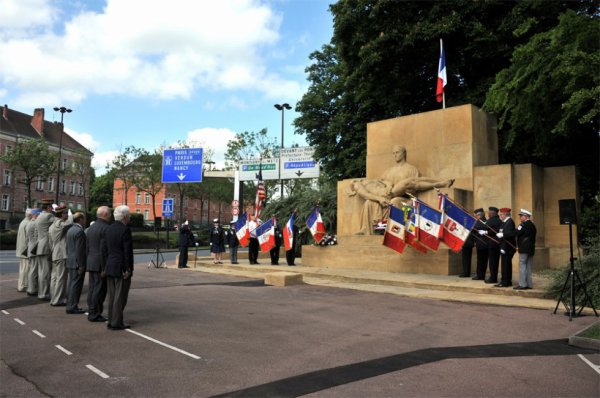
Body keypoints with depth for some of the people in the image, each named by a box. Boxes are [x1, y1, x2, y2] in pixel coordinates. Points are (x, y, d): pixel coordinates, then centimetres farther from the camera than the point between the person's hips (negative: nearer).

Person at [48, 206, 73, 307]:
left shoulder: (52, 226, 16)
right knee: (61, 278, -5)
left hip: (54, 255, 10)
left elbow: (51, 242, 20)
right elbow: (70, 222, -22)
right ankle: (57, 300, -2)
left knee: (54, 277, 12)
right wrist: (70, 213, -2)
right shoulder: (59, 224, -12)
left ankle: (53, 298, 18)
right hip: (62, 255, -10)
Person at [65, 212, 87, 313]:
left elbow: (67, 247, 18)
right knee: (76, 285, -4)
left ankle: (70, 305, 23)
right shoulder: (79, 231, -17)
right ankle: (72, 307, -1)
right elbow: (79, 250, -20)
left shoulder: (70, 230, 13)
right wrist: (81, 265, -18)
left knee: (72, 284, 15)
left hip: (71, 262, 10)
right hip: (77, 263, -10)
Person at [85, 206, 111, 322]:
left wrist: (89, 262, 20)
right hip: (100, 264, -9)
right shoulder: (105, 228, -15)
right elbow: (104, 249, -19)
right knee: (99, 289, -3)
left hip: (91, 263, 9)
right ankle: (95, 314, 1)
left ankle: (91, 312, 18)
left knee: (92, 288, 12)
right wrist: (104, 268, -16)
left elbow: (87, 247, 16)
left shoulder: (91, 227, 14)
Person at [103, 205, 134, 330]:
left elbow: (105, 248, 10)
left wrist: (107, 265, 16)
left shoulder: (109, 228, 8)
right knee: (120, 296, 0)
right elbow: (127, 251, -18)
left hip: (110, 267, 8)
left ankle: (111, 321, 20)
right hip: (122, 268, -8)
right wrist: (128, 269, -14)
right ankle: (116, 323, 5)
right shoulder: (125, 229, -16)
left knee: (112, 296, 14)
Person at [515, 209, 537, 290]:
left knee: (522, 265, -5)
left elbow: (517, 233, -21)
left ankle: (522, 284, -5)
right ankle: (529, 284, 16)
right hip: (531, 249, 9)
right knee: (529, 266, 12)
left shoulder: (524, 224, -14)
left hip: (524, 249, -9)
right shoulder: (532, 225, 15)